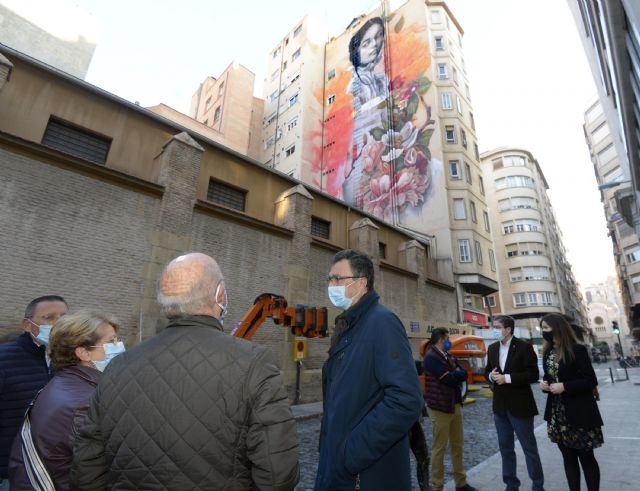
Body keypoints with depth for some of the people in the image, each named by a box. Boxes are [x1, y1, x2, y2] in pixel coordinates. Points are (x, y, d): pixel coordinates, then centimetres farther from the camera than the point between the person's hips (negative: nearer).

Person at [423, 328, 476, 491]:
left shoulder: (448, 356, 10)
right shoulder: (431, 357, -19)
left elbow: (463, 374, 2)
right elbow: (449, 379, -23)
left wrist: (455, 374, -14)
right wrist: (458, 373, -5)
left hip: (455, 404, 8)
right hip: (440, 407, -8)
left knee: (458, 444, 17)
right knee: (439, 448, 4)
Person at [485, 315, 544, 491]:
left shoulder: (524, 347, -11)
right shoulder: (492, 348, 6)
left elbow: (533, 375, -15)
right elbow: (487, 371, 13)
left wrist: (507, 378, -22)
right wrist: (491, 376, -10)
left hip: (520, 406, -5)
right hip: (500, 406, 5)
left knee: (529, 448, 9)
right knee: (505, 448, 15)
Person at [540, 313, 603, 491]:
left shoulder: (577, 350, -12)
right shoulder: (548, 353, 6)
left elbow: (591, 381, -12)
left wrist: (565, 387, -22)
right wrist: (545, 384, -5)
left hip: (579, 413, -5)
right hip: (557, 415, 5)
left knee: (586, 457, 8)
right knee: (568, 457, 14)